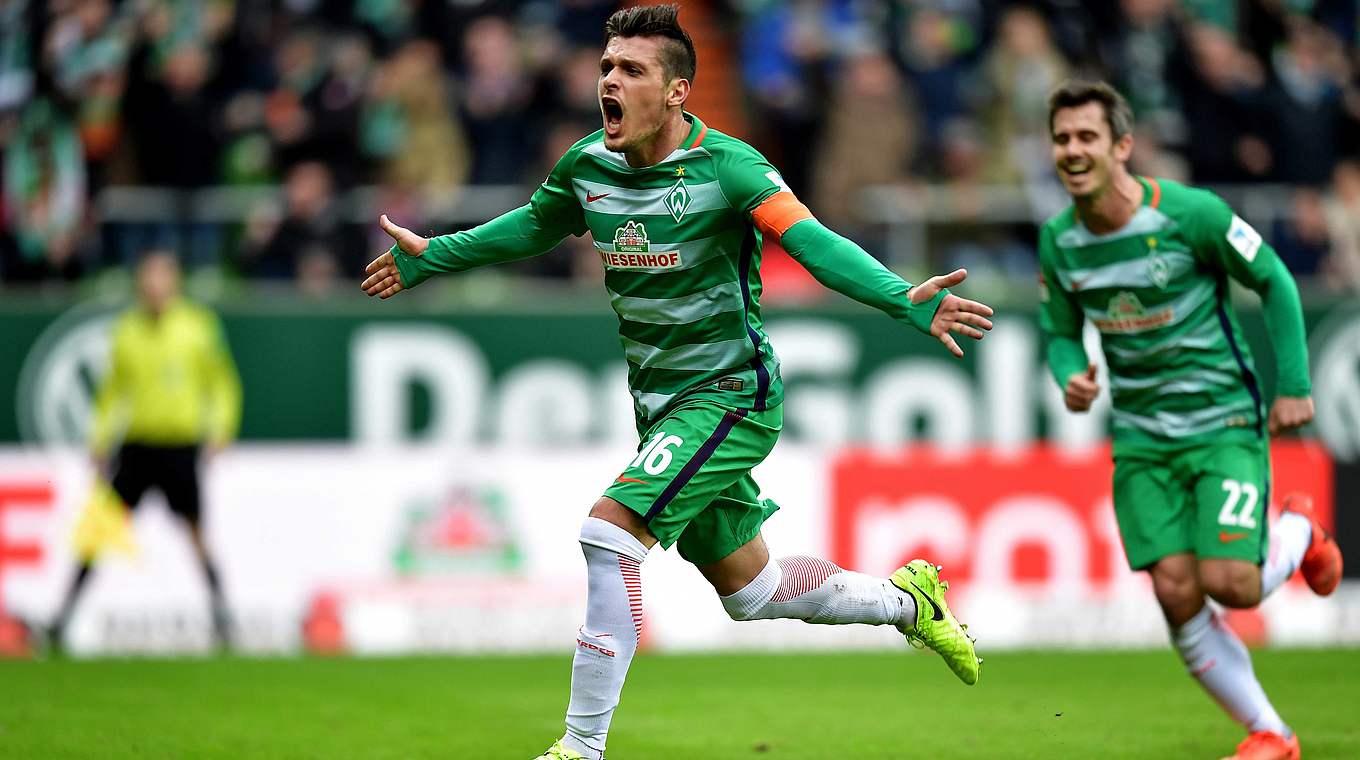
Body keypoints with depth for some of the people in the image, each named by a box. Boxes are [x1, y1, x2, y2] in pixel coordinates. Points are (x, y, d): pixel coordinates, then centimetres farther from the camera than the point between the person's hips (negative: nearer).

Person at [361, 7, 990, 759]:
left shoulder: (724, 166, -20)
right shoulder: (587, 165, -1)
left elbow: (812, 240, -32)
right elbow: (533, 226, 21)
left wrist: (905, 299, -47)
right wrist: (432, 257, 26)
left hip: (730, 392, -7)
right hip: (661, 401, 7)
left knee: (608, 532, -23)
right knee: (749, 591, 16)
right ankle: (905, 599, 41)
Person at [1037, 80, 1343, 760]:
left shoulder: (1189, 213, -17)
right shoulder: (1058, 243, -3)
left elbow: (1275, 282, -6)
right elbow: (1060, 333, 11)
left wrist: (1293, 386, -7)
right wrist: (1071, 379, -13)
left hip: (1225, 423, -4)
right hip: (1141, 441, 4)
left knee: (1232, 586, -16)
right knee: (1176, 595, -8)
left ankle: (1298, 532, 21)